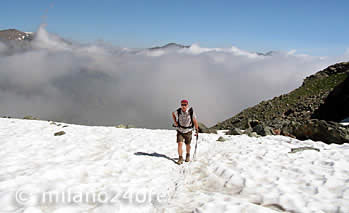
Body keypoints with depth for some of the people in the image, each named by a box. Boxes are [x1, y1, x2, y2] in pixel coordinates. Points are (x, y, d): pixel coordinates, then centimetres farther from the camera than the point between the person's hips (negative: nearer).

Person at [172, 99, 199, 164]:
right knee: (180, 144, -14)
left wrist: (197, 131, -5)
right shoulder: (178, 111, -16)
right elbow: (173, 114, 8)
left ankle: (188, 155, 42)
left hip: (188, 131, 0)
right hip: (180, 131, 0)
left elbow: (195, 121, -10)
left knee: (187, 145, 15)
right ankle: (180, 158, -2)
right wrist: (175, 122, 1)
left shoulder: (191, 112, -22)